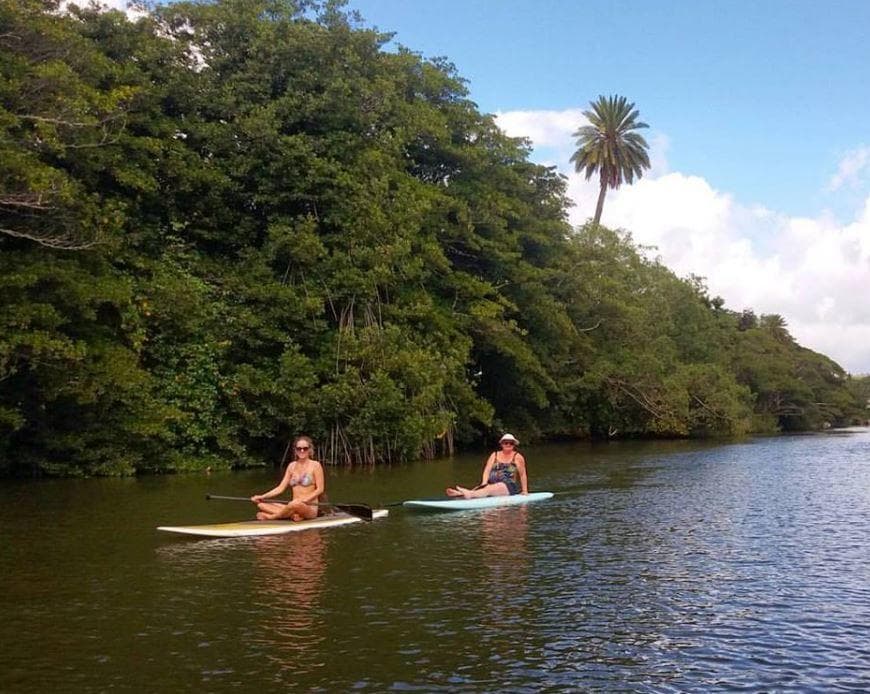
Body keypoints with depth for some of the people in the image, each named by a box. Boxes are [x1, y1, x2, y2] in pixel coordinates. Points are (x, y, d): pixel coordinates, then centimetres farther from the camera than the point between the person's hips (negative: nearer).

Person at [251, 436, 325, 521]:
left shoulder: (315, 465, -2)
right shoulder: (292, 466, 12)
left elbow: (320, 489, -7)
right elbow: (281, 488, 8)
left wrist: (305, 499, -21)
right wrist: (262, 497, -4)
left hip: (310, 508, -5)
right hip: (293, 507, 5)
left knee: (295, 504, -39)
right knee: (261, 505, -10)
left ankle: (270, 517, -13)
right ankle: (292, 514, -24)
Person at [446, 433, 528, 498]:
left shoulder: (517, 457, 4)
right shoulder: (495, 455, 15)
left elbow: (523, 475, 4)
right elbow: (487, 470, 6)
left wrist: (524, 491, -3)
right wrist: (484, 483, -11)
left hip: (510, 486, -5)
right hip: (493, 485, 5)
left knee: (490, 489, -34)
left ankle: (470, 494, -61)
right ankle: (459, 493, -51)